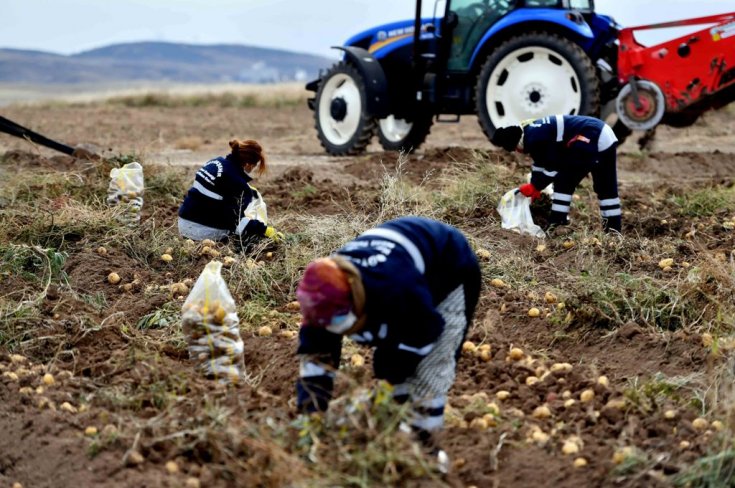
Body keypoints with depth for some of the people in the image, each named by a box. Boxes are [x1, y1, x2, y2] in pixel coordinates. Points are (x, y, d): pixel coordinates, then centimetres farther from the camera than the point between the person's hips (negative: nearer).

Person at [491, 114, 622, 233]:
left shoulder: (534, 139, -19)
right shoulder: (531, 130, 14)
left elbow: (553, 166, -13)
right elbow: (541, 161, 25)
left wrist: (535, 186, -1)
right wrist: (535, 185, 24)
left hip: (591, 140, -11)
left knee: (564, 181, -2)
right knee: (606, 186, 15)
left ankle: (557, 222, 1)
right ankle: (614, 227, 20)